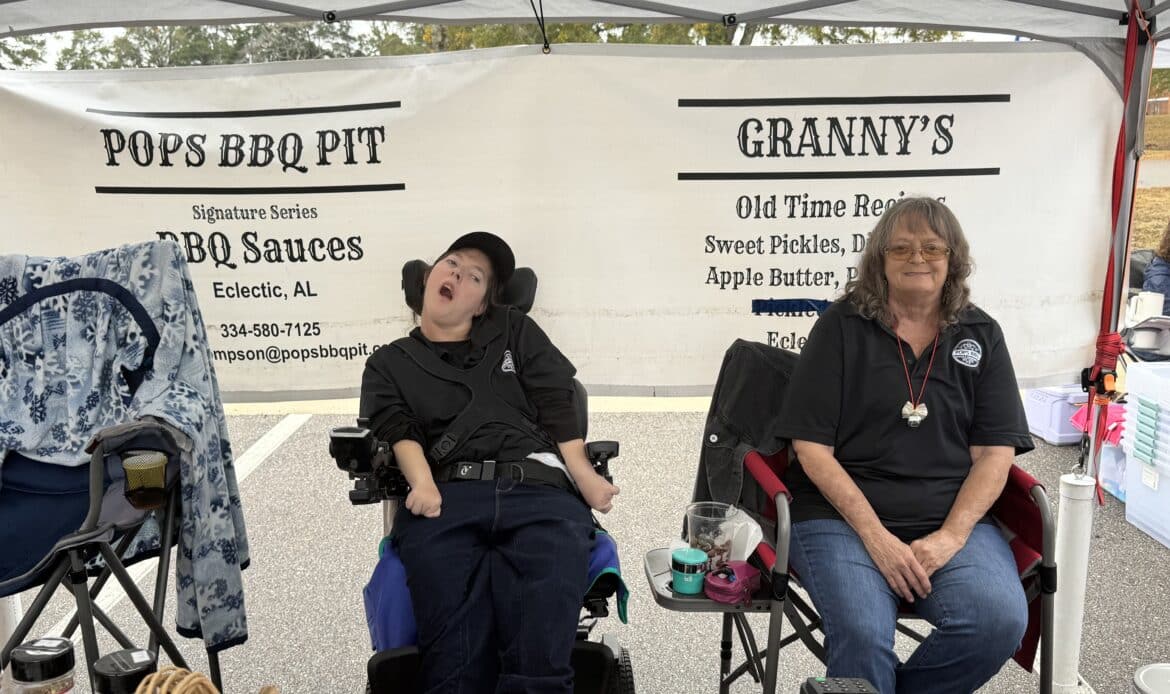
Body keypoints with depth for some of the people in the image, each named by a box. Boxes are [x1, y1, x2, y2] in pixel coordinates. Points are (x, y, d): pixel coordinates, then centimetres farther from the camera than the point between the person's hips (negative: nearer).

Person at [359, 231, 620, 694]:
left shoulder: (513, 331, 29)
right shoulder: (389, 364, 28)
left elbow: (554, 400, 14)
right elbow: (398, 428, 8)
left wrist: (581, 471, -5)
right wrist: (422, 483, -15)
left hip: (539, 489, 0)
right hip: (448, 497, 0)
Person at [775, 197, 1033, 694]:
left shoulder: (981, 335, 11)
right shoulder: (841, 326, 2)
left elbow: (995, 452, 5)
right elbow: (812, 446, -4)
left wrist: (951, 536, -10)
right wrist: (876, 537, -13)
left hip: (953, 519, 3)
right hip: (841, 515, -3)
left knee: (1001, 620, -24)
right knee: (863, 635, -30)